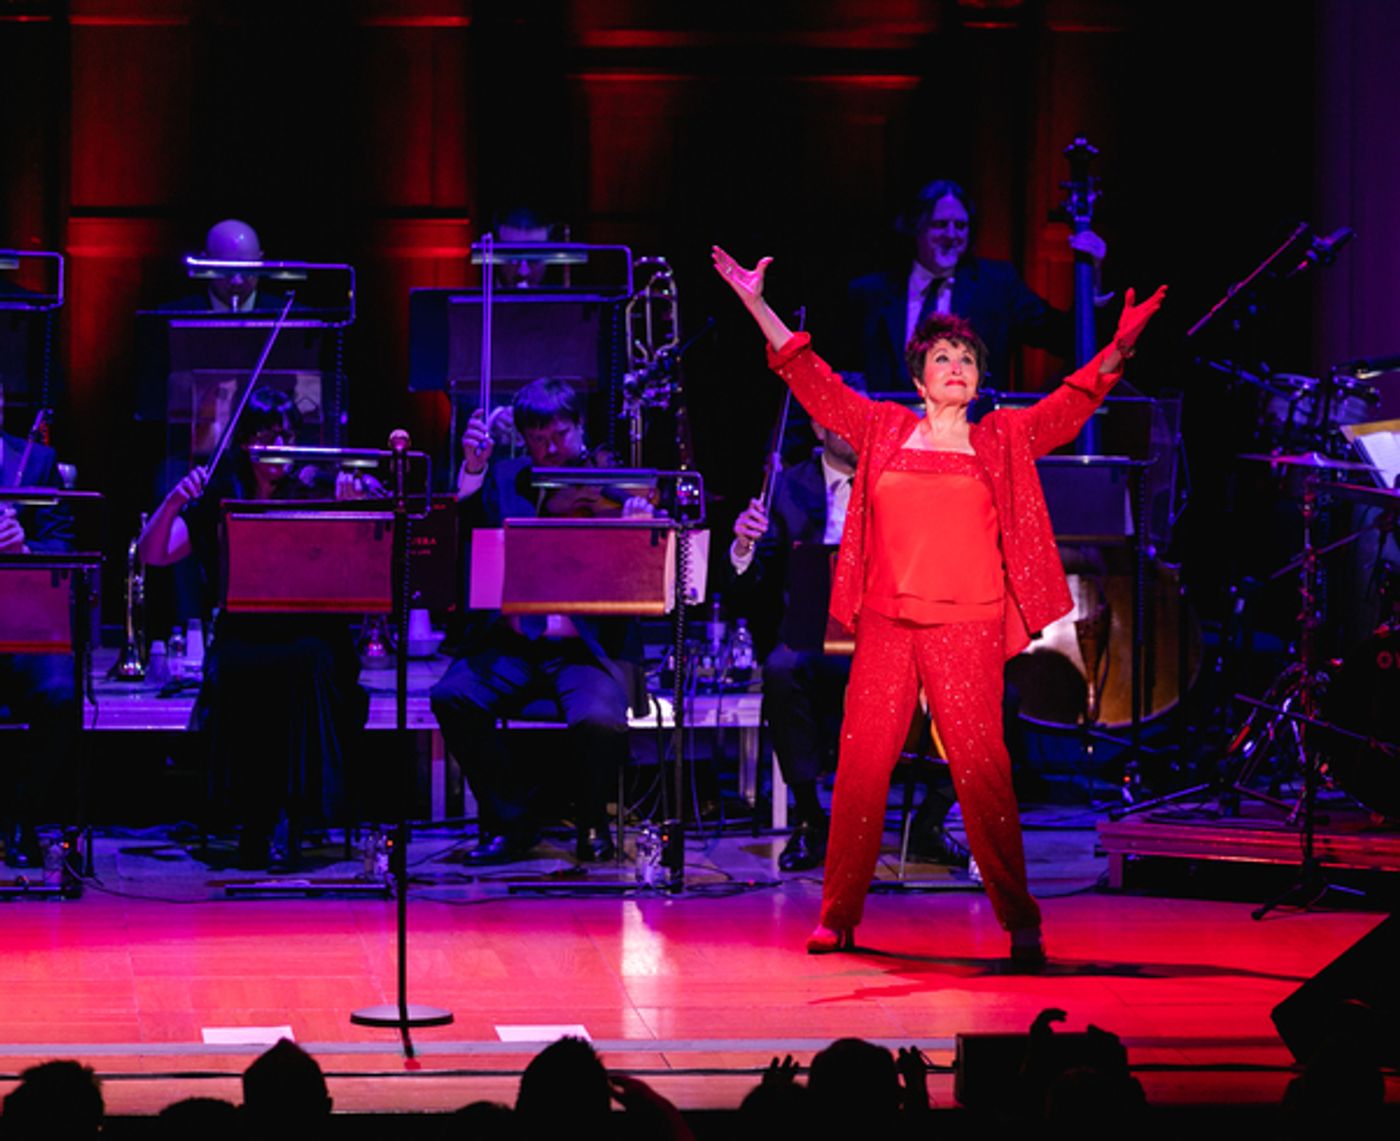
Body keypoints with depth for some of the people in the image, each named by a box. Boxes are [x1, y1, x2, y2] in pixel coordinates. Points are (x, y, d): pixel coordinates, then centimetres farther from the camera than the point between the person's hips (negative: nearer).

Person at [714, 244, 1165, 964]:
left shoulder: (1002, 440, 10)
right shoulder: (883, 430, 12)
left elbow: (1073, 404, 0)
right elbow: (812, 380, 10)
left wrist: (1118, 350, -15)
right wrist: (757, 307, 4)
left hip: (968, 627, -2)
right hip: (886, 624, 2)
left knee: (980, 766, -7)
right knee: (861, 764, 0)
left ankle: (1020, 923, -2)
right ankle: (838, 917, 8)